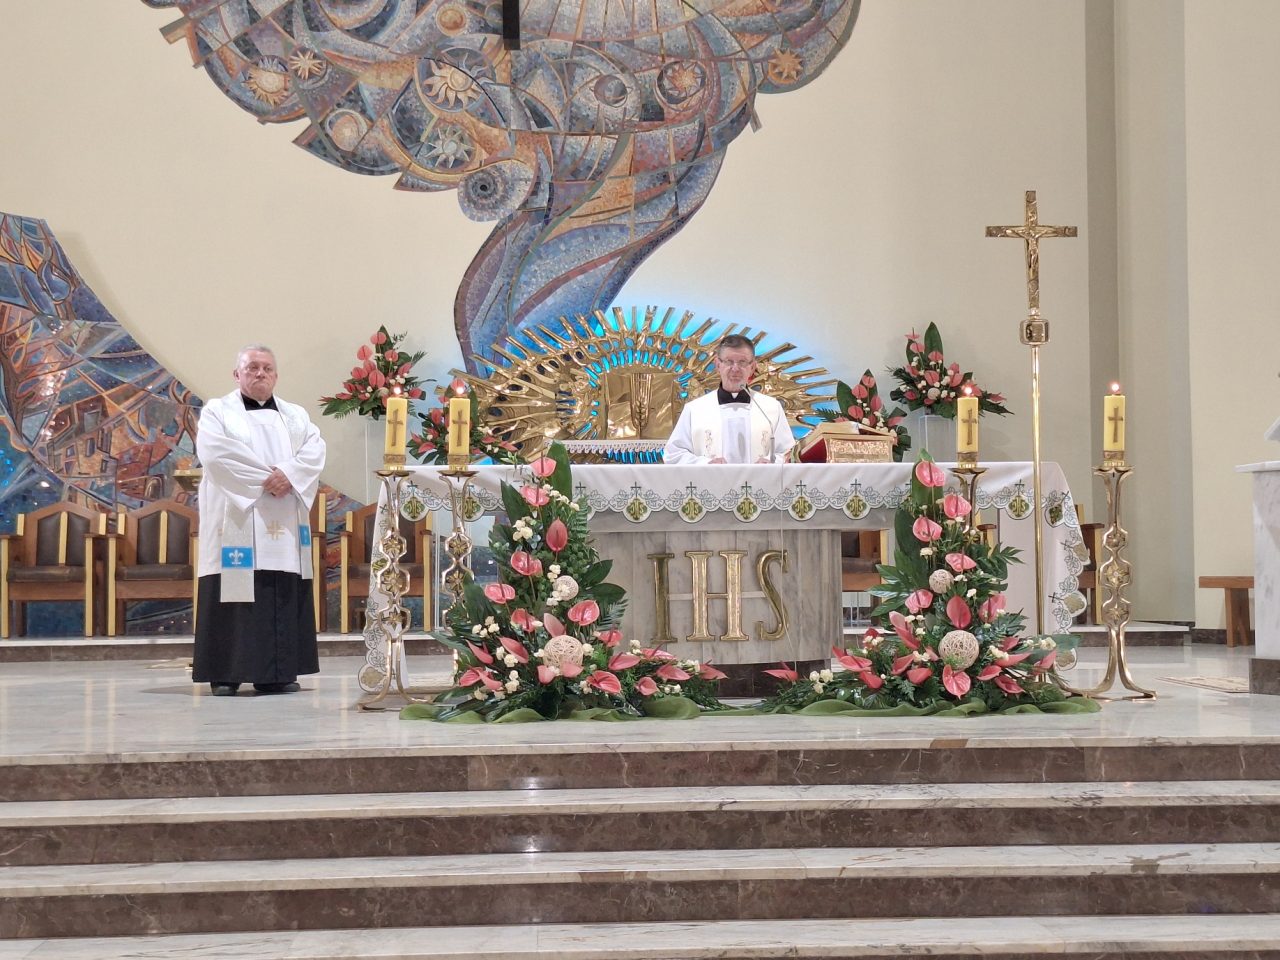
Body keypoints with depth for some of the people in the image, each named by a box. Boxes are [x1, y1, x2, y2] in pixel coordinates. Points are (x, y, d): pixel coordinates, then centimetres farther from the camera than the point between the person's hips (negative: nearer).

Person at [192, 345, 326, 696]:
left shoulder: (295, 415, 19)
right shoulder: (217, 411, 7)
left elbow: (314, 449, 3)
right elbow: (215, 453, -10)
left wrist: (288, 474, -16)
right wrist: (264, 478, -15)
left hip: (283, 526, 4)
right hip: (236, 520, -4)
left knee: (284, 598, -1)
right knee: (235, 593, -8)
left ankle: (277, 672, 2)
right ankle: (226, 673, -6)